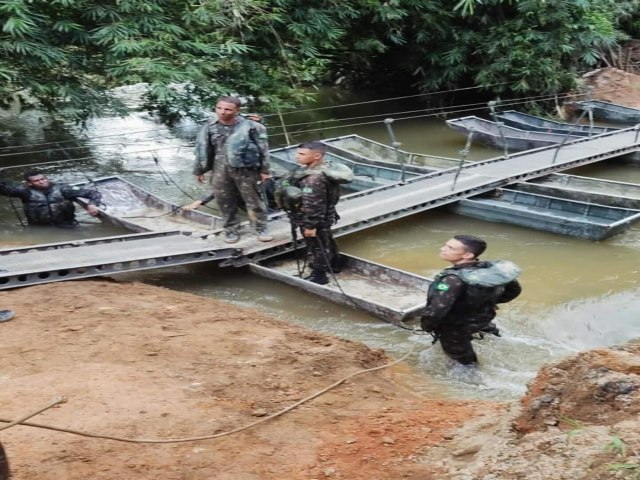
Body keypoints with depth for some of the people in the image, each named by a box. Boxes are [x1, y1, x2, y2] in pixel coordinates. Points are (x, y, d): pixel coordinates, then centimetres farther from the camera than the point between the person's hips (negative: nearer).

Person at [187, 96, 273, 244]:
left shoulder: (249, 126, -10)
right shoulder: (210, 127, -1)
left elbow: (263, 149, -4)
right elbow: (202, 150, 8)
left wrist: (264, 170, -3)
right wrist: (199, 170, 11)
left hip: (245, 169, -2)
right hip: (220, 170, 3)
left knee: (254, 200, 5)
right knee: (225, 202, 10)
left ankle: (261, 229, 19)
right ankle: (231, 230, 26)